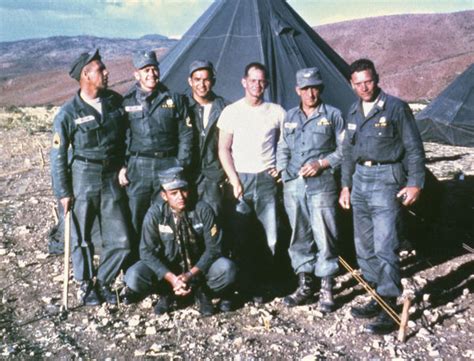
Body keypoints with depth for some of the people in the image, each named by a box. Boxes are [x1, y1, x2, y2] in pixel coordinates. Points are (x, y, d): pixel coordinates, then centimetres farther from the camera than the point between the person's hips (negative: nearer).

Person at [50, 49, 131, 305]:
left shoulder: (116, 102, 1)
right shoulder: (69, 113, -9)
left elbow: (126, 139, 12)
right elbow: (58, 156, -5)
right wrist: (63, 192, -7)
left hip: (112, 178, 3)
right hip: (83, 178, -3)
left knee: (120, 241, 3)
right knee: (81, 237, 10)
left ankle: (104, 282, 25)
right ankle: (86, 284, 30)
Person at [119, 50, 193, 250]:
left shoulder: (174, 99, 6)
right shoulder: (127, 102, 5)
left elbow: (186, 134, 6)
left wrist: (181, 164, 0)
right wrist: (121, 166, 0)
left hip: (168, 165, 0)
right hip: (138, 167, 0)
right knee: (135, 221, 5)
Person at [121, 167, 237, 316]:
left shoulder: (203, 210, -15)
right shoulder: (155, 214, -15)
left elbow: (213, 247, -14)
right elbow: (147, 251, -16)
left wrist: (190, 275, -25)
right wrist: (171, 278, -27)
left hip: (198, 266, 0)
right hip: (166, 268, 1)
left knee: (227, 269, -30)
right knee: (133, 277, -27)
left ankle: (201, 291, 0)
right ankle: (168, 292, 2)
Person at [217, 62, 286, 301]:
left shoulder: (276, 112, 8)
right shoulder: (231, 111, 4)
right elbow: (223, 149, 2)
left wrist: (281, 168, 4)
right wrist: (234, 181, -5)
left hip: (266, 179, 1)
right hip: (240, 178, -1)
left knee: (271, 237, -3)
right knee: (239, 239, -1)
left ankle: (263, 282, 14)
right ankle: (246, 286, 12)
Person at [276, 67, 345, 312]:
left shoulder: (333, 115, 4)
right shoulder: (290, 117, 16)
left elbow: (343, 150, 3)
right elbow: (282, 149, 21)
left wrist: (322, 164, -10)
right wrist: (282, 170, 5)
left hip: (322, 185, -4)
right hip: (293, 185, 4)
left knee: (324, 236, -3)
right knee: (299, 236, 9)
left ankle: (326, 289, 10)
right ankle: (304, 286, 21)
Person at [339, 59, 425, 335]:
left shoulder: (396, 108, -5)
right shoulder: (354, 113, 14)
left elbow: (414, 148, -5)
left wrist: (415, 183, -11)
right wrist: (346, 185, 18)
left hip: (386, 180, -7)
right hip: (360, 180, 7)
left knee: (385, 247, -9)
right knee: (364, 246, 11)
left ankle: (389, 310, -2)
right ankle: (378, 299, 24)